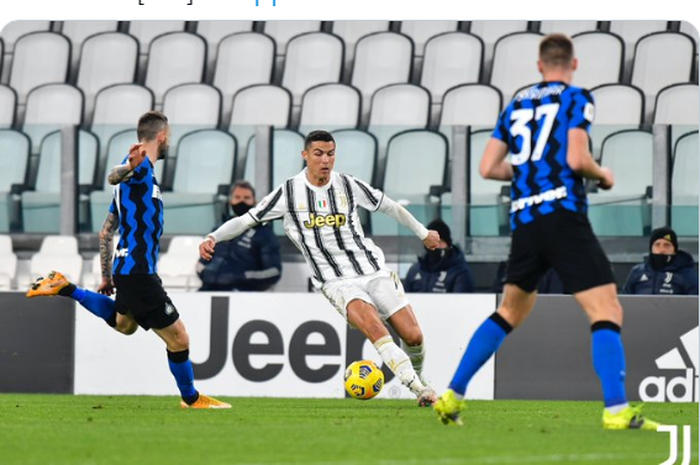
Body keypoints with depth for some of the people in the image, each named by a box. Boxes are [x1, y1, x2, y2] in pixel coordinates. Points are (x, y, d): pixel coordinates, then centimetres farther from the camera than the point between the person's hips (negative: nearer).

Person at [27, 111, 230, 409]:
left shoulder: (137, 178, 18)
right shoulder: (141, 166, -10)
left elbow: (105, 233, 22)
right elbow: (113, 177, -34)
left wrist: (107, 278, 27)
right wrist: (130, 167, -55)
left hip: (126, 270, 10)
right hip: (138, 273, -10)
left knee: (124, 324, 36)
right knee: (179, 340, -2)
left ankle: (64, 289, 29)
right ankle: (191, 399, 14)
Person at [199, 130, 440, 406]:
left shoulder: (348, 185, 3)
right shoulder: (289, 192, -2)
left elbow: (389, 207, 18)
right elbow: (247, 220, 0)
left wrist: (423, 233, 29)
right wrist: (213, 238, -15)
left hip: (374, 271, 3)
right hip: (337, 281, -3)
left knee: (413, 336, -5)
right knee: (373, 325, -30)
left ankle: (417, 376, 28)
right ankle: (420, 390, -31)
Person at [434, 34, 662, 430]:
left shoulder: (516, 106, 17)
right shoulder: (577, 99, 1)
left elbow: (489, 167, 13)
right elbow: (577, 159, -11)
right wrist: (603, 175, 8)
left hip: (523, 220, 6)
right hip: (564, 215, -6)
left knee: (510, 312, 21)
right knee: (607, 311, -7)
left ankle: (452, 397, 20)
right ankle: (617, 411, -21)